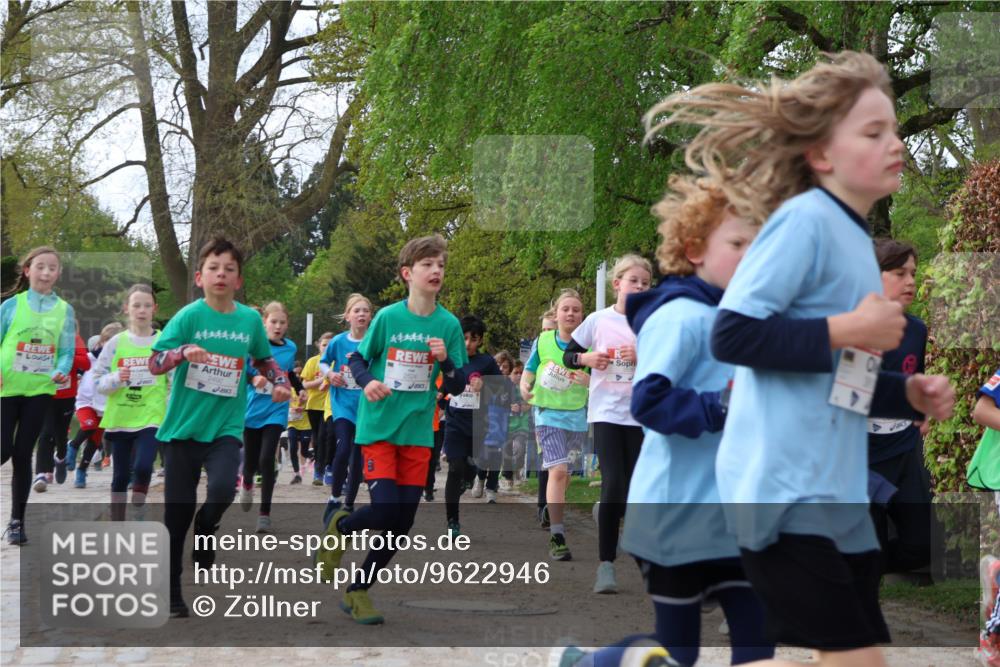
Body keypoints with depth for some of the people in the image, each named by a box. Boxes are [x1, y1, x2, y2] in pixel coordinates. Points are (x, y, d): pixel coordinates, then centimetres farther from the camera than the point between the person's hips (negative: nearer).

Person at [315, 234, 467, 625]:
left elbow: (457, 388, 2)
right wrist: (367, 381, -17)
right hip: (378, 427, -3)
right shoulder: (387, 317, -6)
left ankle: (358, 590, 21)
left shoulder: (449, 324, -1)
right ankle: (340, 526, 18)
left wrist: (445, 361, -18)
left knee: (402, 525, 3)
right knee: (385, 509, -16)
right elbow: (356, 359, 4)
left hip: (417, 434, 3)